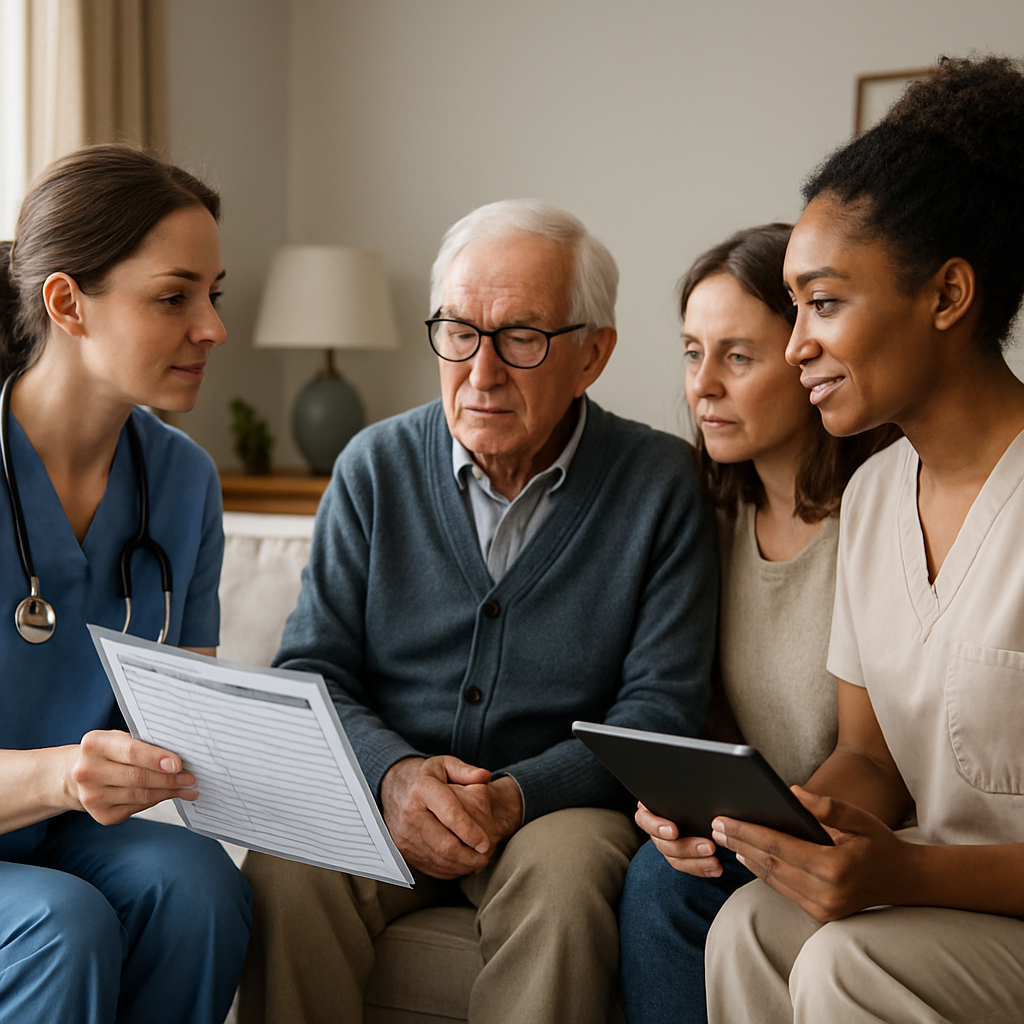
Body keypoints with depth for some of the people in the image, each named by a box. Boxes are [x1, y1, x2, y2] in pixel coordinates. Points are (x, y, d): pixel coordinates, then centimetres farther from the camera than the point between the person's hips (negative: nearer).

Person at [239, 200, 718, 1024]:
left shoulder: (661, 485, -3)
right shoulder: (376, 468, 4)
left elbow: (661, 709, -5)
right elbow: (311, 671, 3)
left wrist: (516, 794, -21)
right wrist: (392, 772, -18)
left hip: (559, 799, -1)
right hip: (383, 792, 1)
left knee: (563, 878, -34)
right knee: (283, 874, -29)